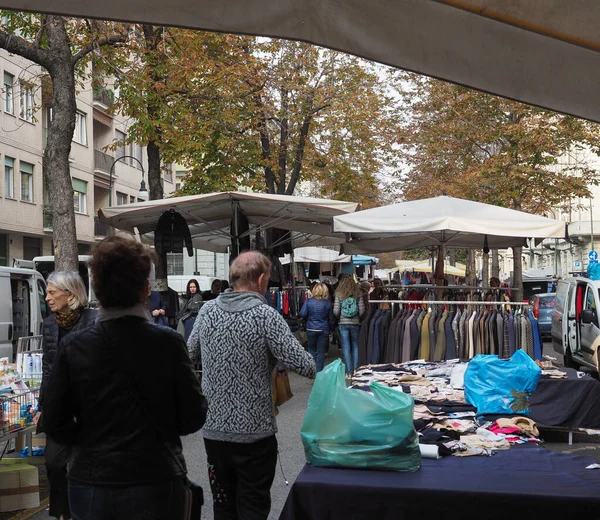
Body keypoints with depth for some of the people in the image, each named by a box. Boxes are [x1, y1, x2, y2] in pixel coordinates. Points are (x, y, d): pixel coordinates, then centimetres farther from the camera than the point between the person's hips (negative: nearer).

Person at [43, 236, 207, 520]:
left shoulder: (72, 347, -8)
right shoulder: (168, 342, -12)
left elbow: (56, 424, -4)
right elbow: (193, 417, -8)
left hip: (89, 487, 2)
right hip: (155, 485, -2)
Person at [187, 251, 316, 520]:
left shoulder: (207, 310, -1)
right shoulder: (265, 315, -15)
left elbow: (190, 353, 13)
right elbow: (304, 365, -18)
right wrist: (313, 366, 3)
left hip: (213, 428, 5)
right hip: (254, 431, -4)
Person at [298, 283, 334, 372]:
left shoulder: (308, 301, -8)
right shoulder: (328, 303, -4)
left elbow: (302, 314, -11)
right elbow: (331, 318, 4)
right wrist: (331, 327, 19)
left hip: (311, 329, 0)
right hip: (324, 330, 0)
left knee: (312, 349, 15)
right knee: (321, 351, 7)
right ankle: (319, 371, 6)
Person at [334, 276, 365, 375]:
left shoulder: (339, 295, -5)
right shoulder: (358, 294, -3)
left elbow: (336, 311, -7)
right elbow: (362, 310, -5)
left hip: (343, 323, -1)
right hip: (355, 323, 1)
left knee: (346, 347, 5)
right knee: (355, 346, 15)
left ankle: (349, 371, 6)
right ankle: (355, 369, 14)